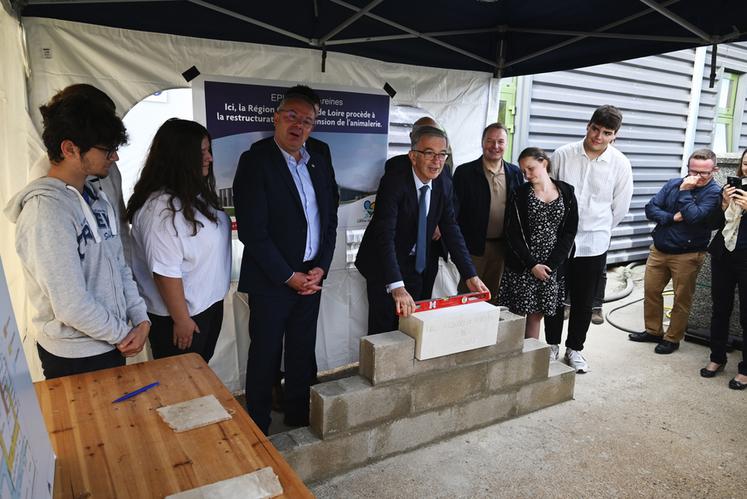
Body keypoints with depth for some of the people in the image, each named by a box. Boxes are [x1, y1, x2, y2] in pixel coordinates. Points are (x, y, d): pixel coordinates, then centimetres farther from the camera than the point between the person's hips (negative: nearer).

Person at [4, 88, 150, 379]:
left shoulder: (96, 198, 5)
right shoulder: (46, 209, -22)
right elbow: (71, 306, -25)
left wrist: (141, 319, -3)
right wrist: (121, 334, -11)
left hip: (112, 343, 8)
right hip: (76, 359, -8)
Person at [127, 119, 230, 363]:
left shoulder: (195, 194, 2)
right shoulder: (162, 207, -27)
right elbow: (165, 271, -26)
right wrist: (181, 320, -19)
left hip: (209, 304, 8)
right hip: (183, 313, -8)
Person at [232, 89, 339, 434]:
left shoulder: (320, 165, 8)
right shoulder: (256, 160, -10)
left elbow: (330, 221, 10)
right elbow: (252, 230, -16)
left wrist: (320, 268, -2)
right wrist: (288, 277, -14)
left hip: (311, 278, 6)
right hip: (271, 281, -5)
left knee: (303, 353, 17)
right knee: (266, 356, 8)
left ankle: (299, 415, 35)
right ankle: (258, 427, 26)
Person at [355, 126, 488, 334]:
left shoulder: (443, 187, -4)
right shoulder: (394, 182, -24)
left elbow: (451, 231, -3)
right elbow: (385, 235, -34)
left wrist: (470, 276, -13)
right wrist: (396, 286, -44)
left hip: (414, 266, 6)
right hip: (383, 265, -5)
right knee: (383, 329, -1)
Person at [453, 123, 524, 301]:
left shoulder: (515, 173, 7)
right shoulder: (464, 172, -5)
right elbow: (455, 210, -8)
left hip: (502, 247, 4)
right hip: (473, 246, -3)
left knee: (493, 296, 14)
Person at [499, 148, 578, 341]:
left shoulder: (566, 192, 3)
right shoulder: (520, 194, -1)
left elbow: (569, 231, 0)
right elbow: (512, 233, -6)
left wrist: (551, 264, -9)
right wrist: (532, 264, -12)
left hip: (552, 267, 1)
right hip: (521, 267, -1)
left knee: (536, 315, 8)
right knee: (516, 317, 1)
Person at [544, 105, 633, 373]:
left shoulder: (620, 164, -5)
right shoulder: (563, 155, -7)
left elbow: (620, 207, 5)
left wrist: (599, 230, 11)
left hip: (593, 244, 0)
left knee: (583, 300, 12)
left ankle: (574, 348, 29)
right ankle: (552, 345, 29)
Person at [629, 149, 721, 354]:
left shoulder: (714, 193, -8)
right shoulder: (673, 184, 5)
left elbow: (693, 216, -23)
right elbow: (650, 209, 0)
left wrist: (685, 191, -16)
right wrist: (672, 217, -14)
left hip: (687, 255, -5)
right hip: (659, 249, 5)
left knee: (682, 298, 5)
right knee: (651, 290, 10)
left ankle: (673, 338, 20)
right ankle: (653, 331, 27)